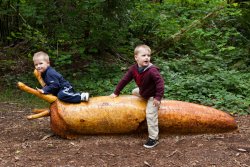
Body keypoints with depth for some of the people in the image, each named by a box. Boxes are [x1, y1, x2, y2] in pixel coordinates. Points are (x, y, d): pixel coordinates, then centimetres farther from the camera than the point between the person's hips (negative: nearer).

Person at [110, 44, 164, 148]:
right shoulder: (134, 69, -12)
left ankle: (153, 138, -5)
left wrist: (158, 97, -34)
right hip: (142, 92, 8)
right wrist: (116, 92, 0)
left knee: (150, 115, -13)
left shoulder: (152, 70, -33)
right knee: (134, 92, 29)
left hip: (152, 96, -8)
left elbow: (160, 82, -33)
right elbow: (125, 80, -5)